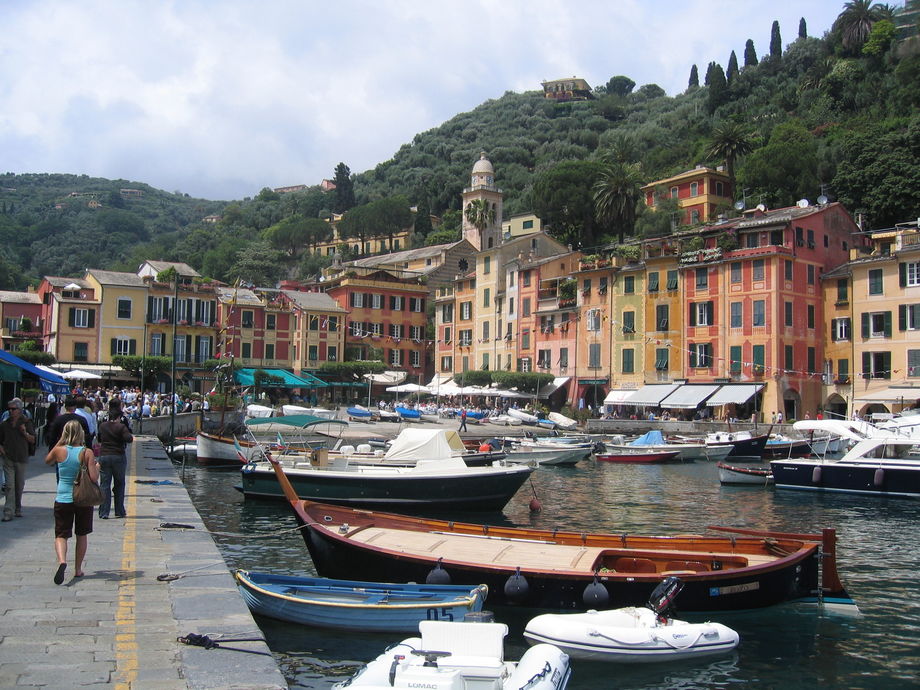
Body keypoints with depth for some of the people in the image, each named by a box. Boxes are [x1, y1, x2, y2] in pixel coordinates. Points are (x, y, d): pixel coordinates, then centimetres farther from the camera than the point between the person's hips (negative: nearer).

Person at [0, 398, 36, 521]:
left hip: (21, 458, 0)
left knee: (20, 485, 9)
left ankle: (18, 509, 24)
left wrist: (25, 433, -15)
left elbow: (33, 440, 1)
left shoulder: (26, 422, 1)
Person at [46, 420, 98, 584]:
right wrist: (97, 467, 4)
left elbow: (47, 460, 16)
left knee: (61, 535, 3)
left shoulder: (59, 450, -7)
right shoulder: (87, 453, -11)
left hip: (63, 500, 0)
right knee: (82, 535, 17)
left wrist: (59, 442, 18)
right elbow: (94, 478, -15)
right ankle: (78, 569, 23)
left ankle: (62, 561, -24)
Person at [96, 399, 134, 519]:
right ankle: (119, 511, 14)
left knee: (104, 485, 4)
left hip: (104, 456, 3)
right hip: (118, 457, -3)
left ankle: (104, 512, -2)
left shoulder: (102, 426, 4)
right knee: (119, 484, 10)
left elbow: (99, 439, 16)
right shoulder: (121, 426, -10)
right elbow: (129, 439, -20)